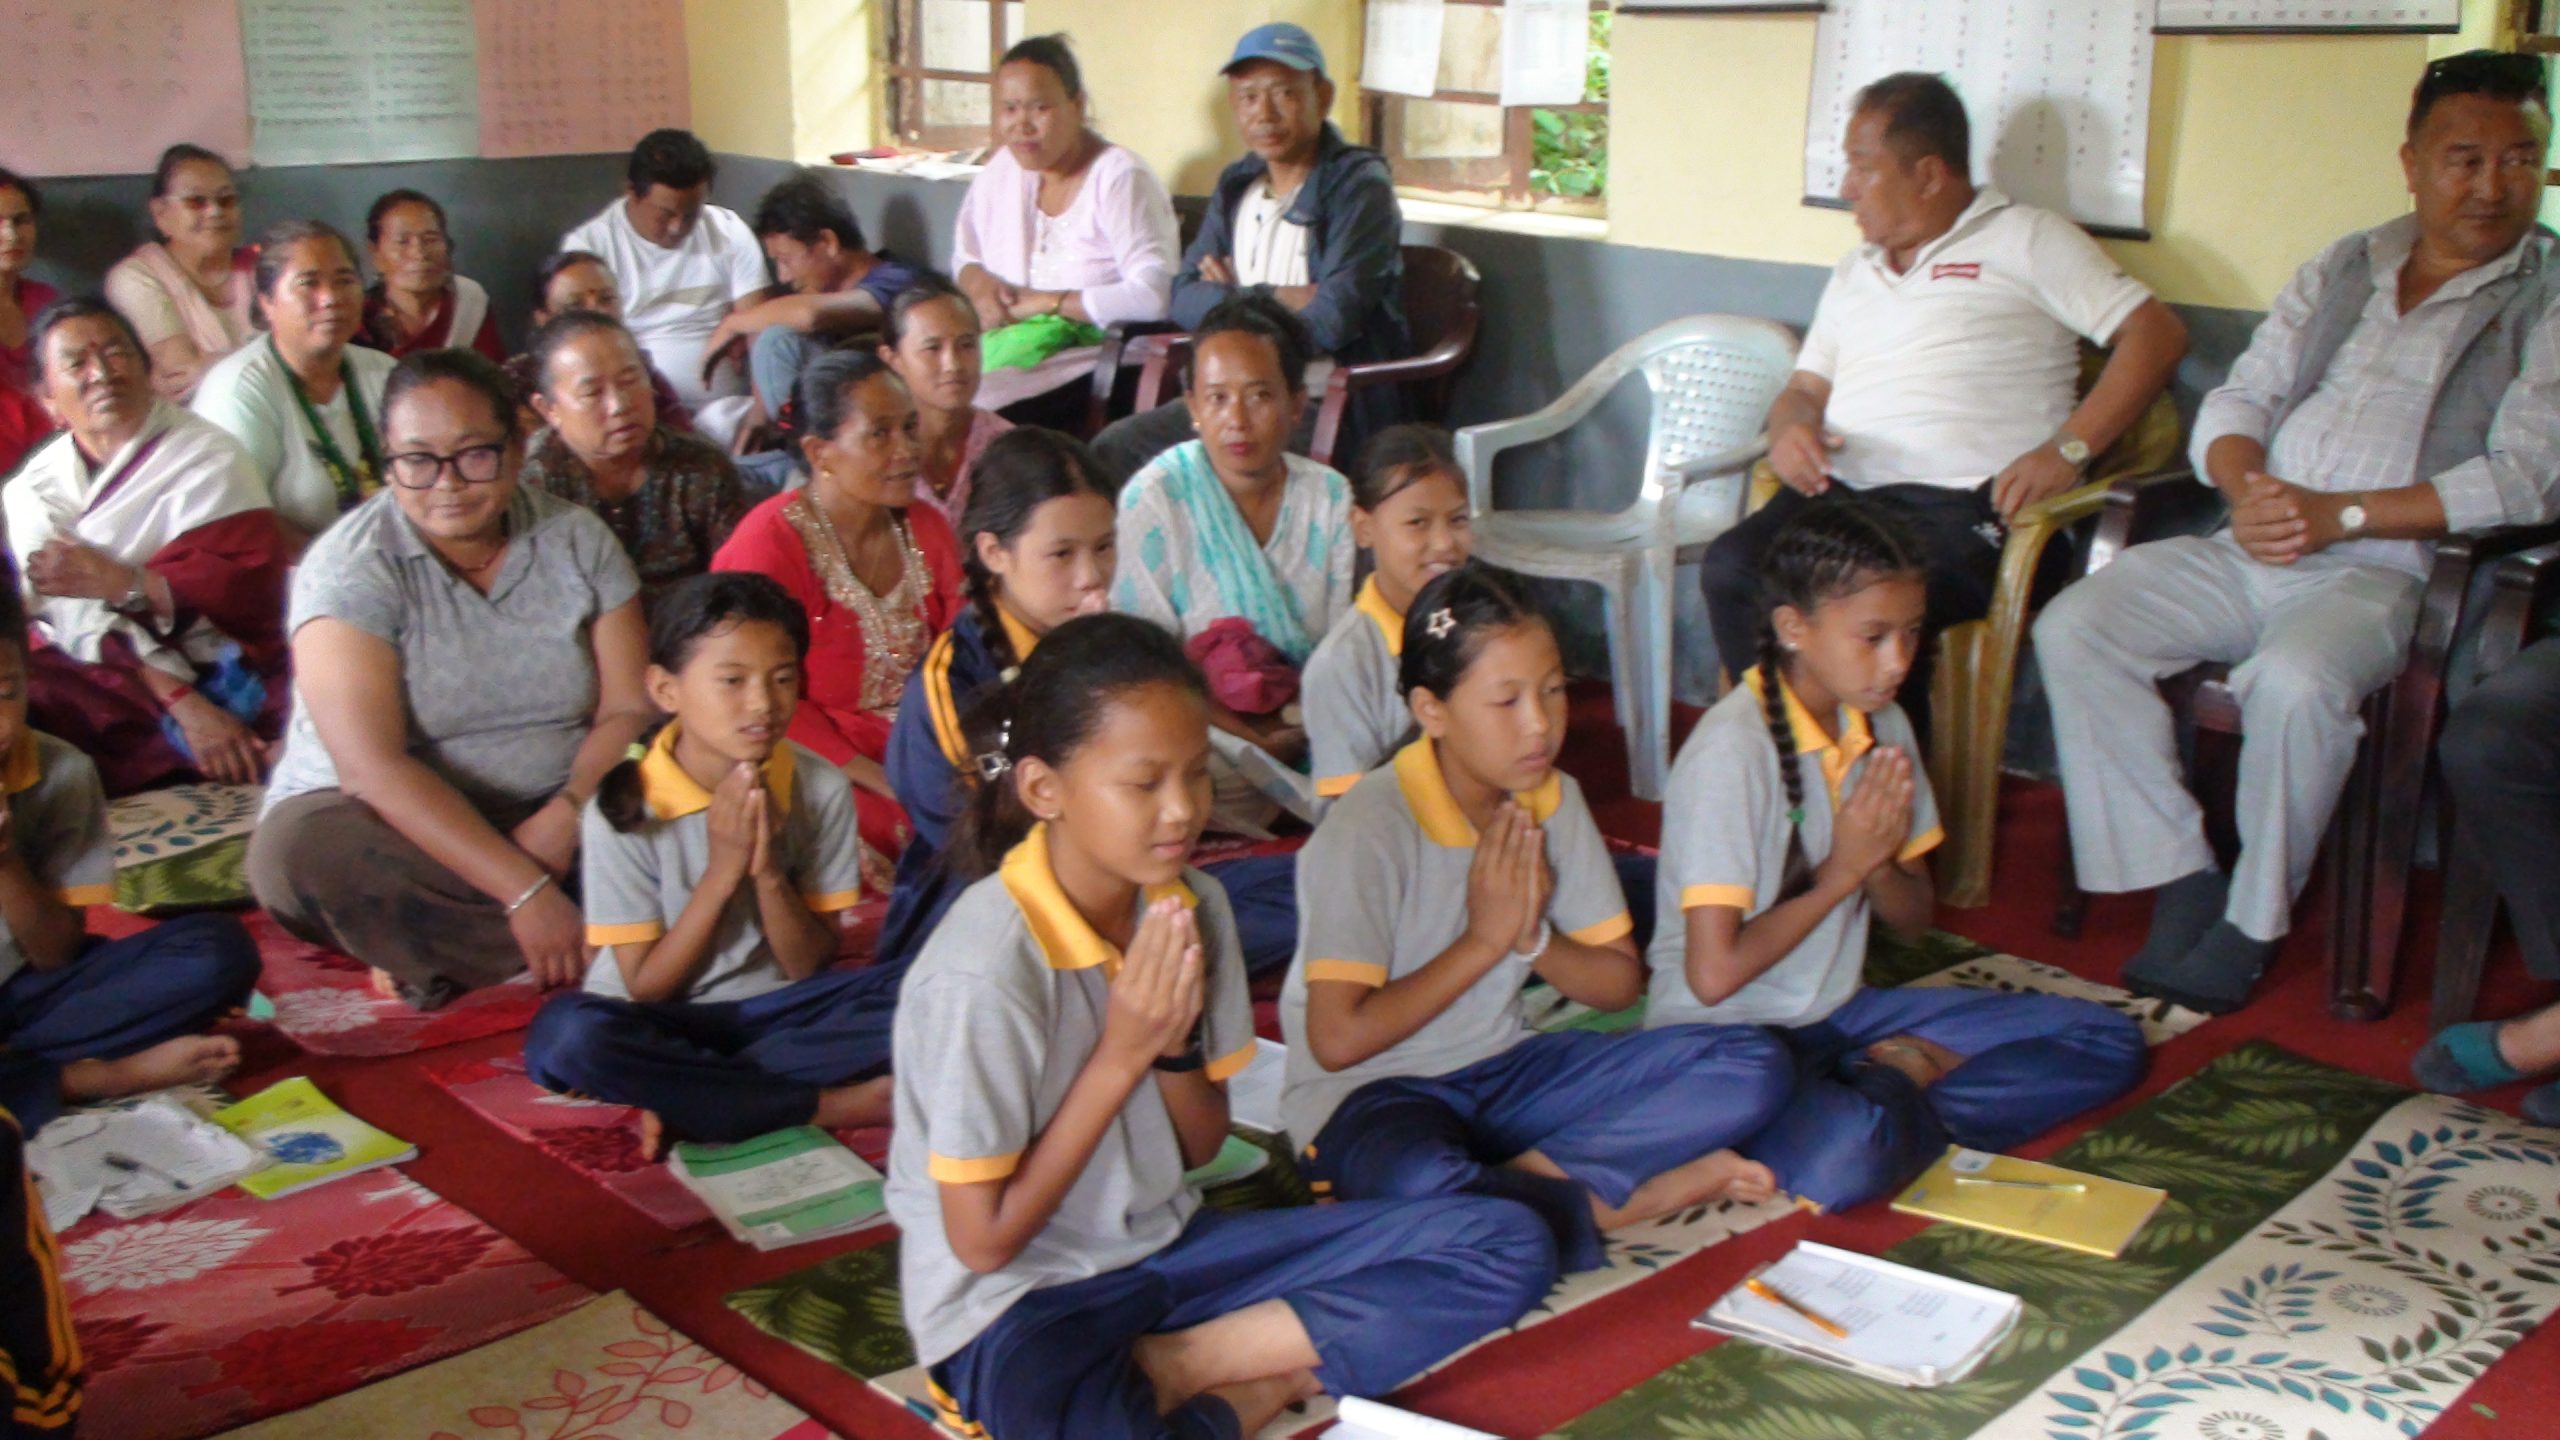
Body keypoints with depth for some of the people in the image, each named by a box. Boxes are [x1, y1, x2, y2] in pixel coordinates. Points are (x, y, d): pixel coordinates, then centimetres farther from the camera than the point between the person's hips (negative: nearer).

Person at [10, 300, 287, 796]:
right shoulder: (32, 489, 10)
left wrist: (119, 582, -16)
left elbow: (249, 586, -10)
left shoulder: (206, 457, 3)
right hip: (87, 676, 1)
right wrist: (184, 706, -20)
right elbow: (80, 617, -5)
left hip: (212, 671, -1)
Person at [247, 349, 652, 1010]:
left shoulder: (577, 540, 0)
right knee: (299, 852, -37)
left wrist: (565, 816, -25)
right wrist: (525, 892, -30)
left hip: (553, 820, 3)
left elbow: (630, 707, -4)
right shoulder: (350, 565, -13)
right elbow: (372, 765, -23)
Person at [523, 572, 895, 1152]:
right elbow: (645, 986, -11)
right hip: (667, 1020, -2)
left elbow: (810, 967, -4)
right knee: (566, 1035, -35)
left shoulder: (821, 788, -7)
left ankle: (688, 1101, -21)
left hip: (775, 1010, 2)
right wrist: (721, 872, -22)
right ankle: (835, 1104, -23)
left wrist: (768, 874, -22)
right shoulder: (624, 807, -14)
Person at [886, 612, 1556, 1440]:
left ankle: (1166, 1368, -9)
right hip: (1017, 1299, -7)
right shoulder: (984, 968, -22)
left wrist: (1176, 1045, -14)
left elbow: (1204, 1147, 8)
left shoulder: (1192, 905, -2)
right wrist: (1122, 1054, -18)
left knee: (1505, 1247, -5)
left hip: (1165, 1249, 7)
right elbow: (982, 1240, -15)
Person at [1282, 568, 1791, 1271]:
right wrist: (1486, 939, -16)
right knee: (1417, 1183, -42)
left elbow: (1621, 982, 9)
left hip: (1504, 1072, 6)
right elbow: (1338, 1040, -24)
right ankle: (1614, 1199, -15)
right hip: (1372, 1093, -6)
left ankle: (1531, 1175, -18)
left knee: (1752, 1065, -10)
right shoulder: (1368, 829, -18)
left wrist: (1532, 937, -13)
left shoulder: (1554, 801, 2)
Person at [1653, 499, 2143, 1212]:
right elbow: (1713, 974, -24)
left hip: (1837, 1014, 7)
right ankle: (1896, 1096, -9)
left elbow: (1915, 917, 13)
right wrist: (1844, 869, -14)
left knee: (2108, 1042, 1)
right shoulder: (1733, 749, -20)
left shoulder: (1881, 726, 4)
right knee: (1841, 1158, -39)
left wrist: (1878, 863, -11)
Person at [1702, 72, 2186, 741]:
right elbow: (1806, 387, 28)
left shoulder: (2025, 240, 9)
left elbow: (2157, 334, 1)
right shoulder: (1855, 271, 29)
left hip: (1964, 505, -5)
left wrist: (2067, 449, -12)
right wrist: (1791, 427, 1)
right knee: (1732, 569, -26)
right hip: (1842, 490, 5)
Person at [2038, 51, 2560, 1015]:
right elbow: (2237, 402, 14)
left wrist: (2342, 515, -17)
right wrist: (2248, 487, -10)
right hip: (2252, 547, 5)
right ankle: (2181, 879, -11)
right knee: (2075, 626, -17)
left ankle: (2252, 925, -15)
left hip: (2389, 568, -5)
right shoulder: (2341, 269, 18)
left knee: (2294, 680, -36)